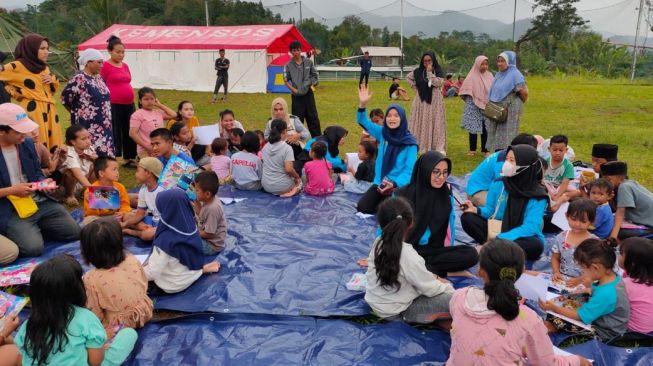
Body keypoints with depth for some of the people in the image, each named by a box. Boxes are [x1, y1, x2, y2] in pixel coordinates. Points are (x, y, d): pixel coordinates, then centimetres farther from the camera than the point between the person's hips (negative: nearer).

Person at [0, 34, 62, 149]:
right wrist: (15, 93, -8)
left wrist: (53, 79, 5)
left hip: (49, 111, 7)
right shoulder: (18, 66, -5)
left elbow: (53, 89, 26)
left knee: (52, 146, 4)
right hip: (32, 111, -7)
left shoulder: (44, 67, 17)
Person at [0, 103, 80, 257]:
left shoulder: (27, 143, 5)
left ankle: (34, 229, 19)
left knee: (74, 232, -2)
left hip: (40, 202, 6)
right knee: (33, 247, -24)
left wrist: (44, 182, -4)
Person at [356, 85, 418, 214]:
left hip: (399, 186, -4)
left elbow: (409, 170, -15)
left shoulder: (410, 143, -12)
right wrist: (362, 104, -21)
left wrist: (394, 184, -31)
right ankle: (383, 201, 19)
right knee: (362, 207, -7)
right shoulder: (382, 133, 1)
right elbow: (363, 121, -2)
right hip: (380, 183, 4)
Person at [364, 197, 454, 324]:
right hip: (395, 312, -7)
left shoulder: (378, 243, -8)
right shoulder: (408, 255, -29)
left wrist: (432, 277, 5)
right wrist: (448, 287, 3)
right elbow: (430, 289, -16)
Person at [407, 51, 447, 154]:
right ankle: (421, 147, 9)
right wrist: (415, 86, 8)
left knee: (436, 123, -6)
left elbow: (438, 83, -17)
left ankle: (439, 148, -8)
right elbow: (408, 77, 19)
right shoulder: (418, 71, 4)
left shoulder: (438, 71, -2)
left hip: (434, 101, -2)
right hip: (421, 101, 3)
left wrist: (430, 72, -17)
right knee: (421, 123, 3)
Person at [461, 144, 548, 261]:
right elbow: (490, 210, 5)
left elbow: (530, 228, -23)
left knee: (535, 245, -37)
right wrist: (476, 210, -19)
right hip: (497, 230, 3)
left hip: (522, 238, -2)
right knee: (468, 217, -17)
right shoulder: (499, 185, -5)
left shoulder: (538, 196, -15)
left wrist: (500, 239, -33)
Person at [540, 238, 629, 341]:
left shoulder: (606, 294, -35)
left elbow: (580, 316, -26)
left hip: (604, 333, -9)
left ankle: (553, 327, 17)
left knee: (556, 317, -10)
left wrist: (554, 308, -20)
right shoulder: (613, 277, -9)